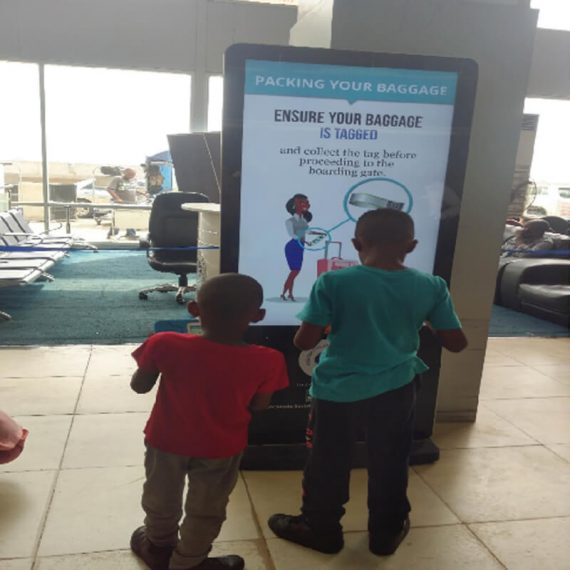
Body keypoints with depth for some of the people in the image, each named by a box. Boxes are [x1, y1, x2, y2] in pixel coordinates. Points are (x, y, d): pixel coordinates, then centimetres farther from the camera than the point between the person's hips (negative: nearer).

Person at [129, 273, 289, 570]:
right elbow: (258, 405, -9)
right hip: (221, 448, -1)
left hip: (167, 440, 1)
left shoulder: (166, 345, -25)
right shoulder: (267, 361, -24)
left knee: (161, 500, 28)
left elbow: (139, 386, -10)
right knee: (206, 511, 23)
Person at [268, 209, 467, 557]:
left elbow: (304, 342, -13)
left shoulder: (334, 283, -16)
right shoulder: (432, 287, -7)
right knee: (390, 465, 22)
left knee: (327, 465, 18)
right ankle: (387, 532, 39)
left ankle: (321, 529, 35)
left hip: (339, 391, -2)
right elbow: (457, 343, 1)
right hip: (397, 391, 3)